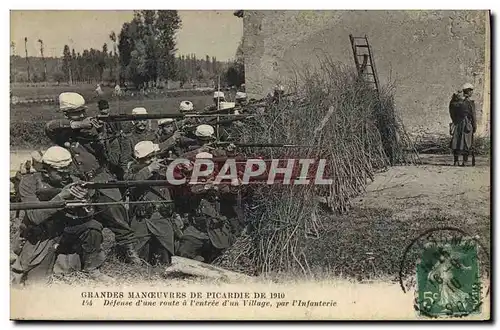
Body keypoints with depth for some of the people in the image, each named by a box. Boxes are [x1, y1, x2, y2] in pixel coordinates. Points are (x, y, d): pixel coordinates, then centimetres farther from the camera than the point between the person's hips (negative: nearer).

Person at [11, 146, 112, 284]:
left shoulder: (71, 182, -9)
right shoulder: (29, 183, -15)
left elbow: (87, 216, -13)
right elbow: (35, 217, -28)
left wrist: (84, 201, -36)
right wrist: (60, 197, -36)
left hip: (66, 231, 3)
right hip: (40, 236, -3)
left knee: (93, 227, -20)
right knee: (35, 278, -17)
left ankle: (92, 269, -2)